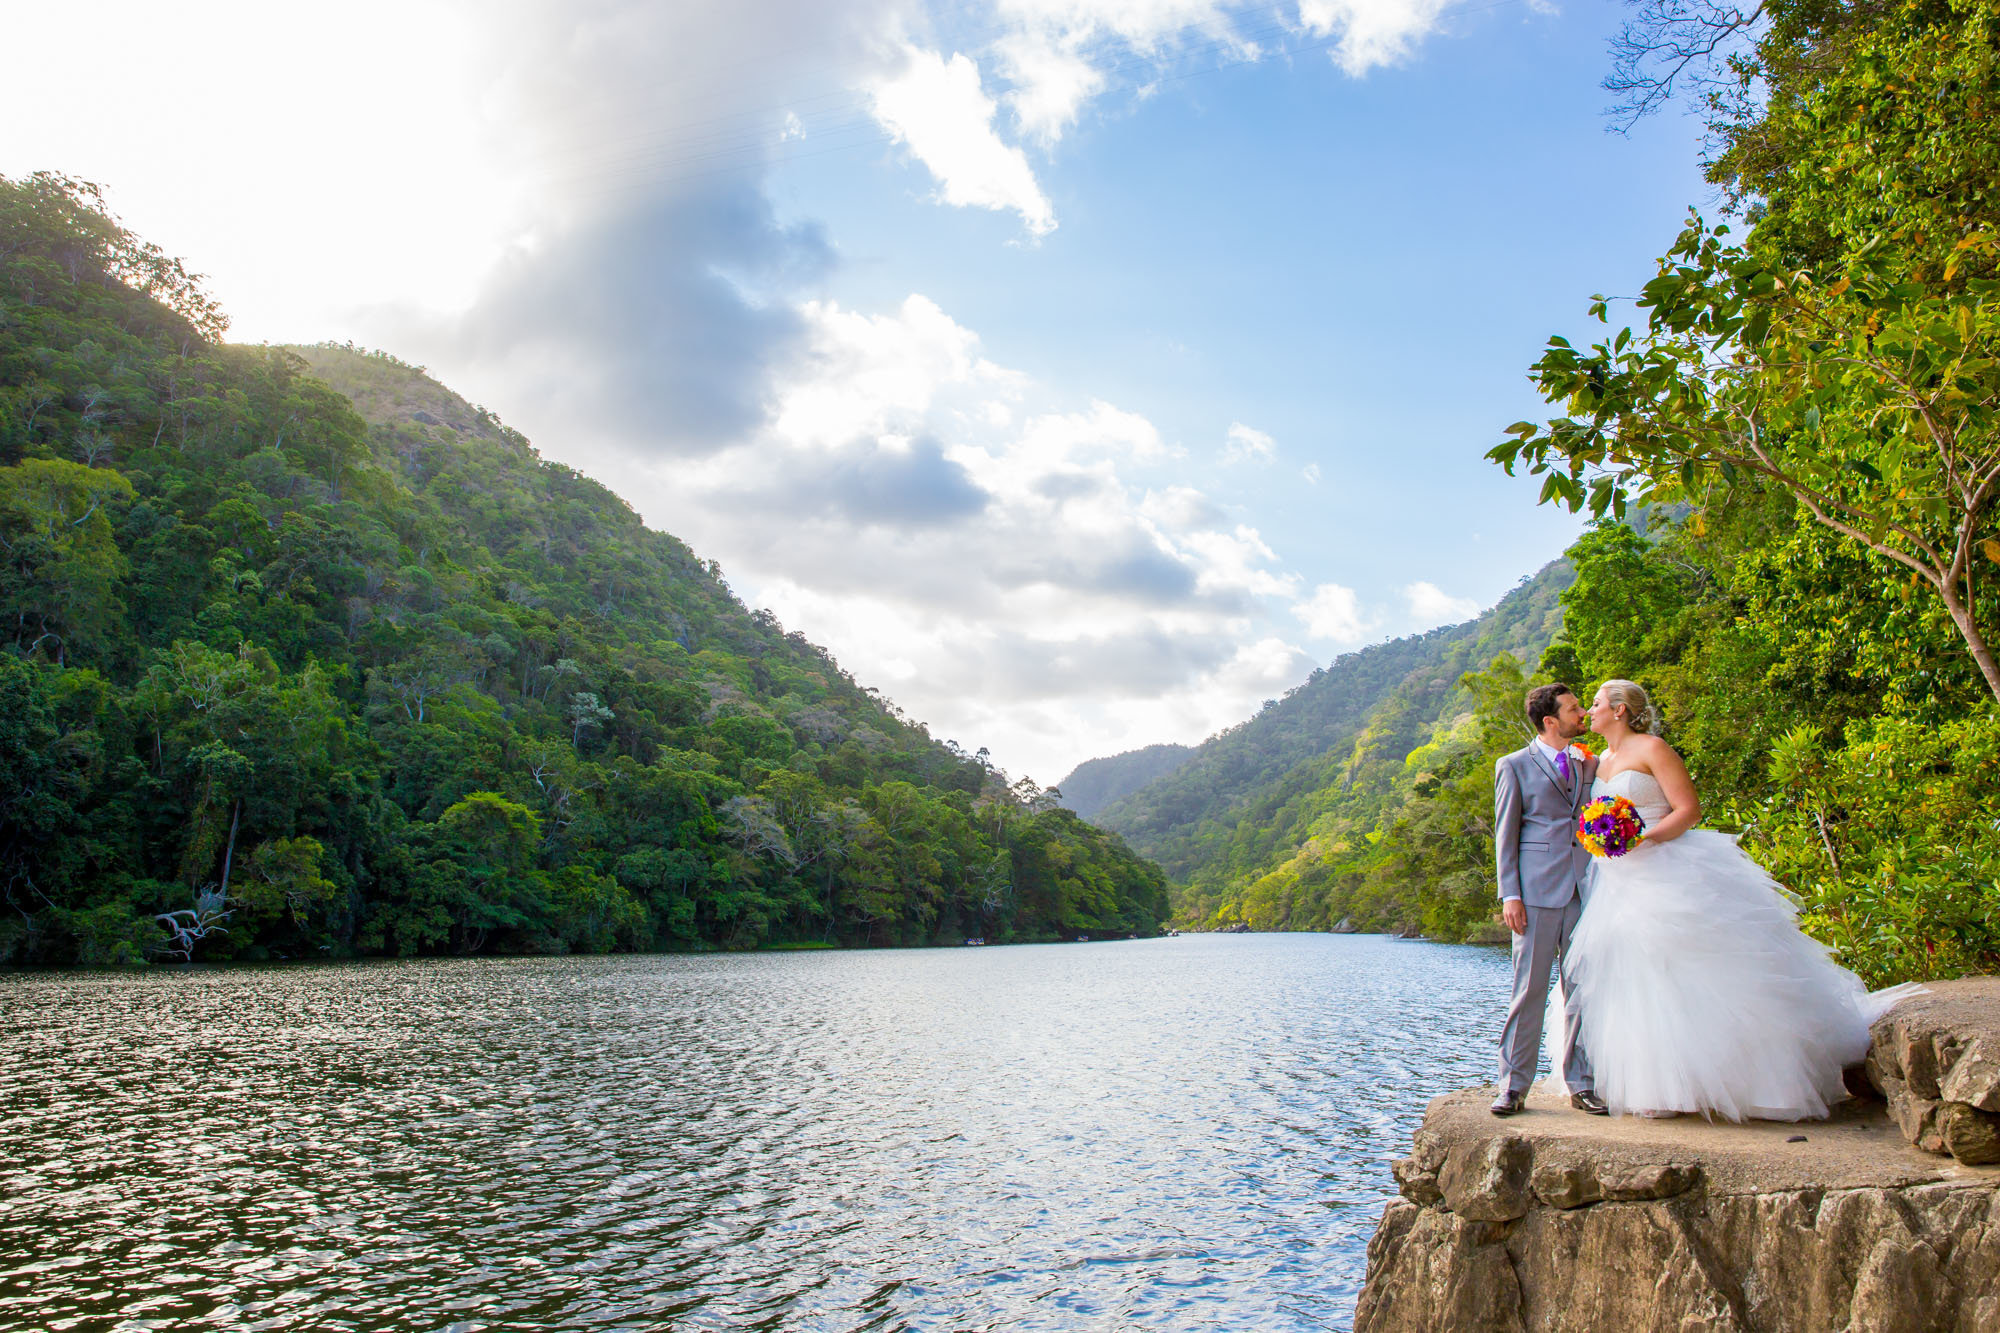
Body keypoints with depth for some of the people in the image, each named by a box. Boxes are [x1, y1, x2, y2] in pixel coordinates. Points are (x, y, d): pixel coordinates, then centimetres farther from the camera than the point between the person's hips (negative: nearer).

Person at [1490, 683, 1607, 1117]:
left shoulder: (1590, 765, 17)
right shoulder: (1514, 766, 6)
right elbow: (1505, 834, 3)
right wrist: (1509, 894, -7)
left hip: (1585, 889, 4)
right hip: (1538, 890, -4)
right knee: (1529, 989, -3)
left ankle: (1582, 1084, 13)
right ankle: (1514, 1085, 4)